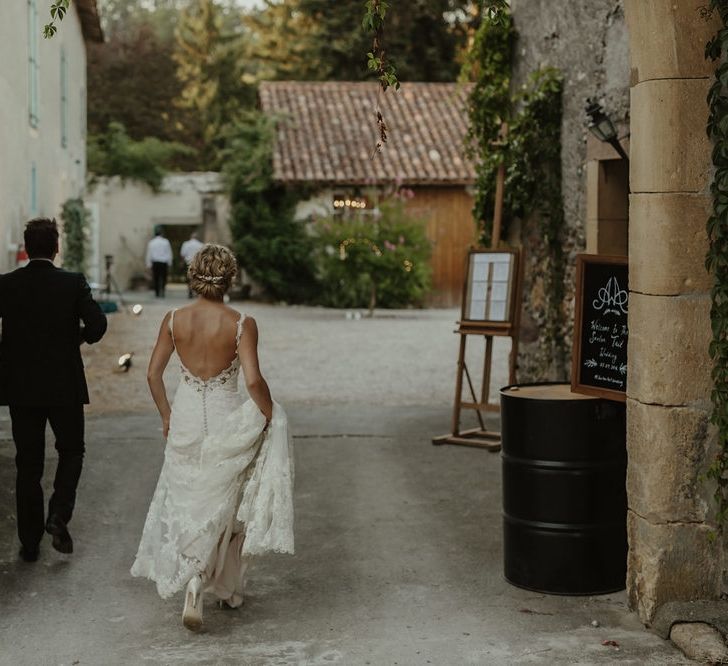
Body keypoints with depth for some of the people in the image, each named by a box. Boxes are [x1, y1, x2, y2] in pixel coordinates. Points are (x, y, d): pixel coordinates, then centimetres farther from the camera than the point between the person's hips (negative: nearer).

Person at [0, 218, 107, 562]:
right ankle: (58, 515, -3)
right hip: (65, 386, -2)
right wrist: (82, 337, 4)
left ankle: (30, 541, 14)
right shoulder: (74, 283, -9)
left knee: (28, 463, 10)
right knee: (71, 451, 18)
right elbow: (97, 323, -17)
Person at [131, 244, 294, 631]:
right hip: (227, 421, -2)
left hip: (185, 421, 2)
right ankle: (229, 588, 25)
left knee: (188, 502, 16)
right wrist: (271, 416, -3)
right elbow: (253, 381, -20)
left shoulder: (174, 320, -4)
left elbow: (153, 374, 1)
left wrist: (166, 416, 15)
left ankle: (193, 578, -1)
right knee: (229, 506, 16)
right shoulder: (242, 325, -14)